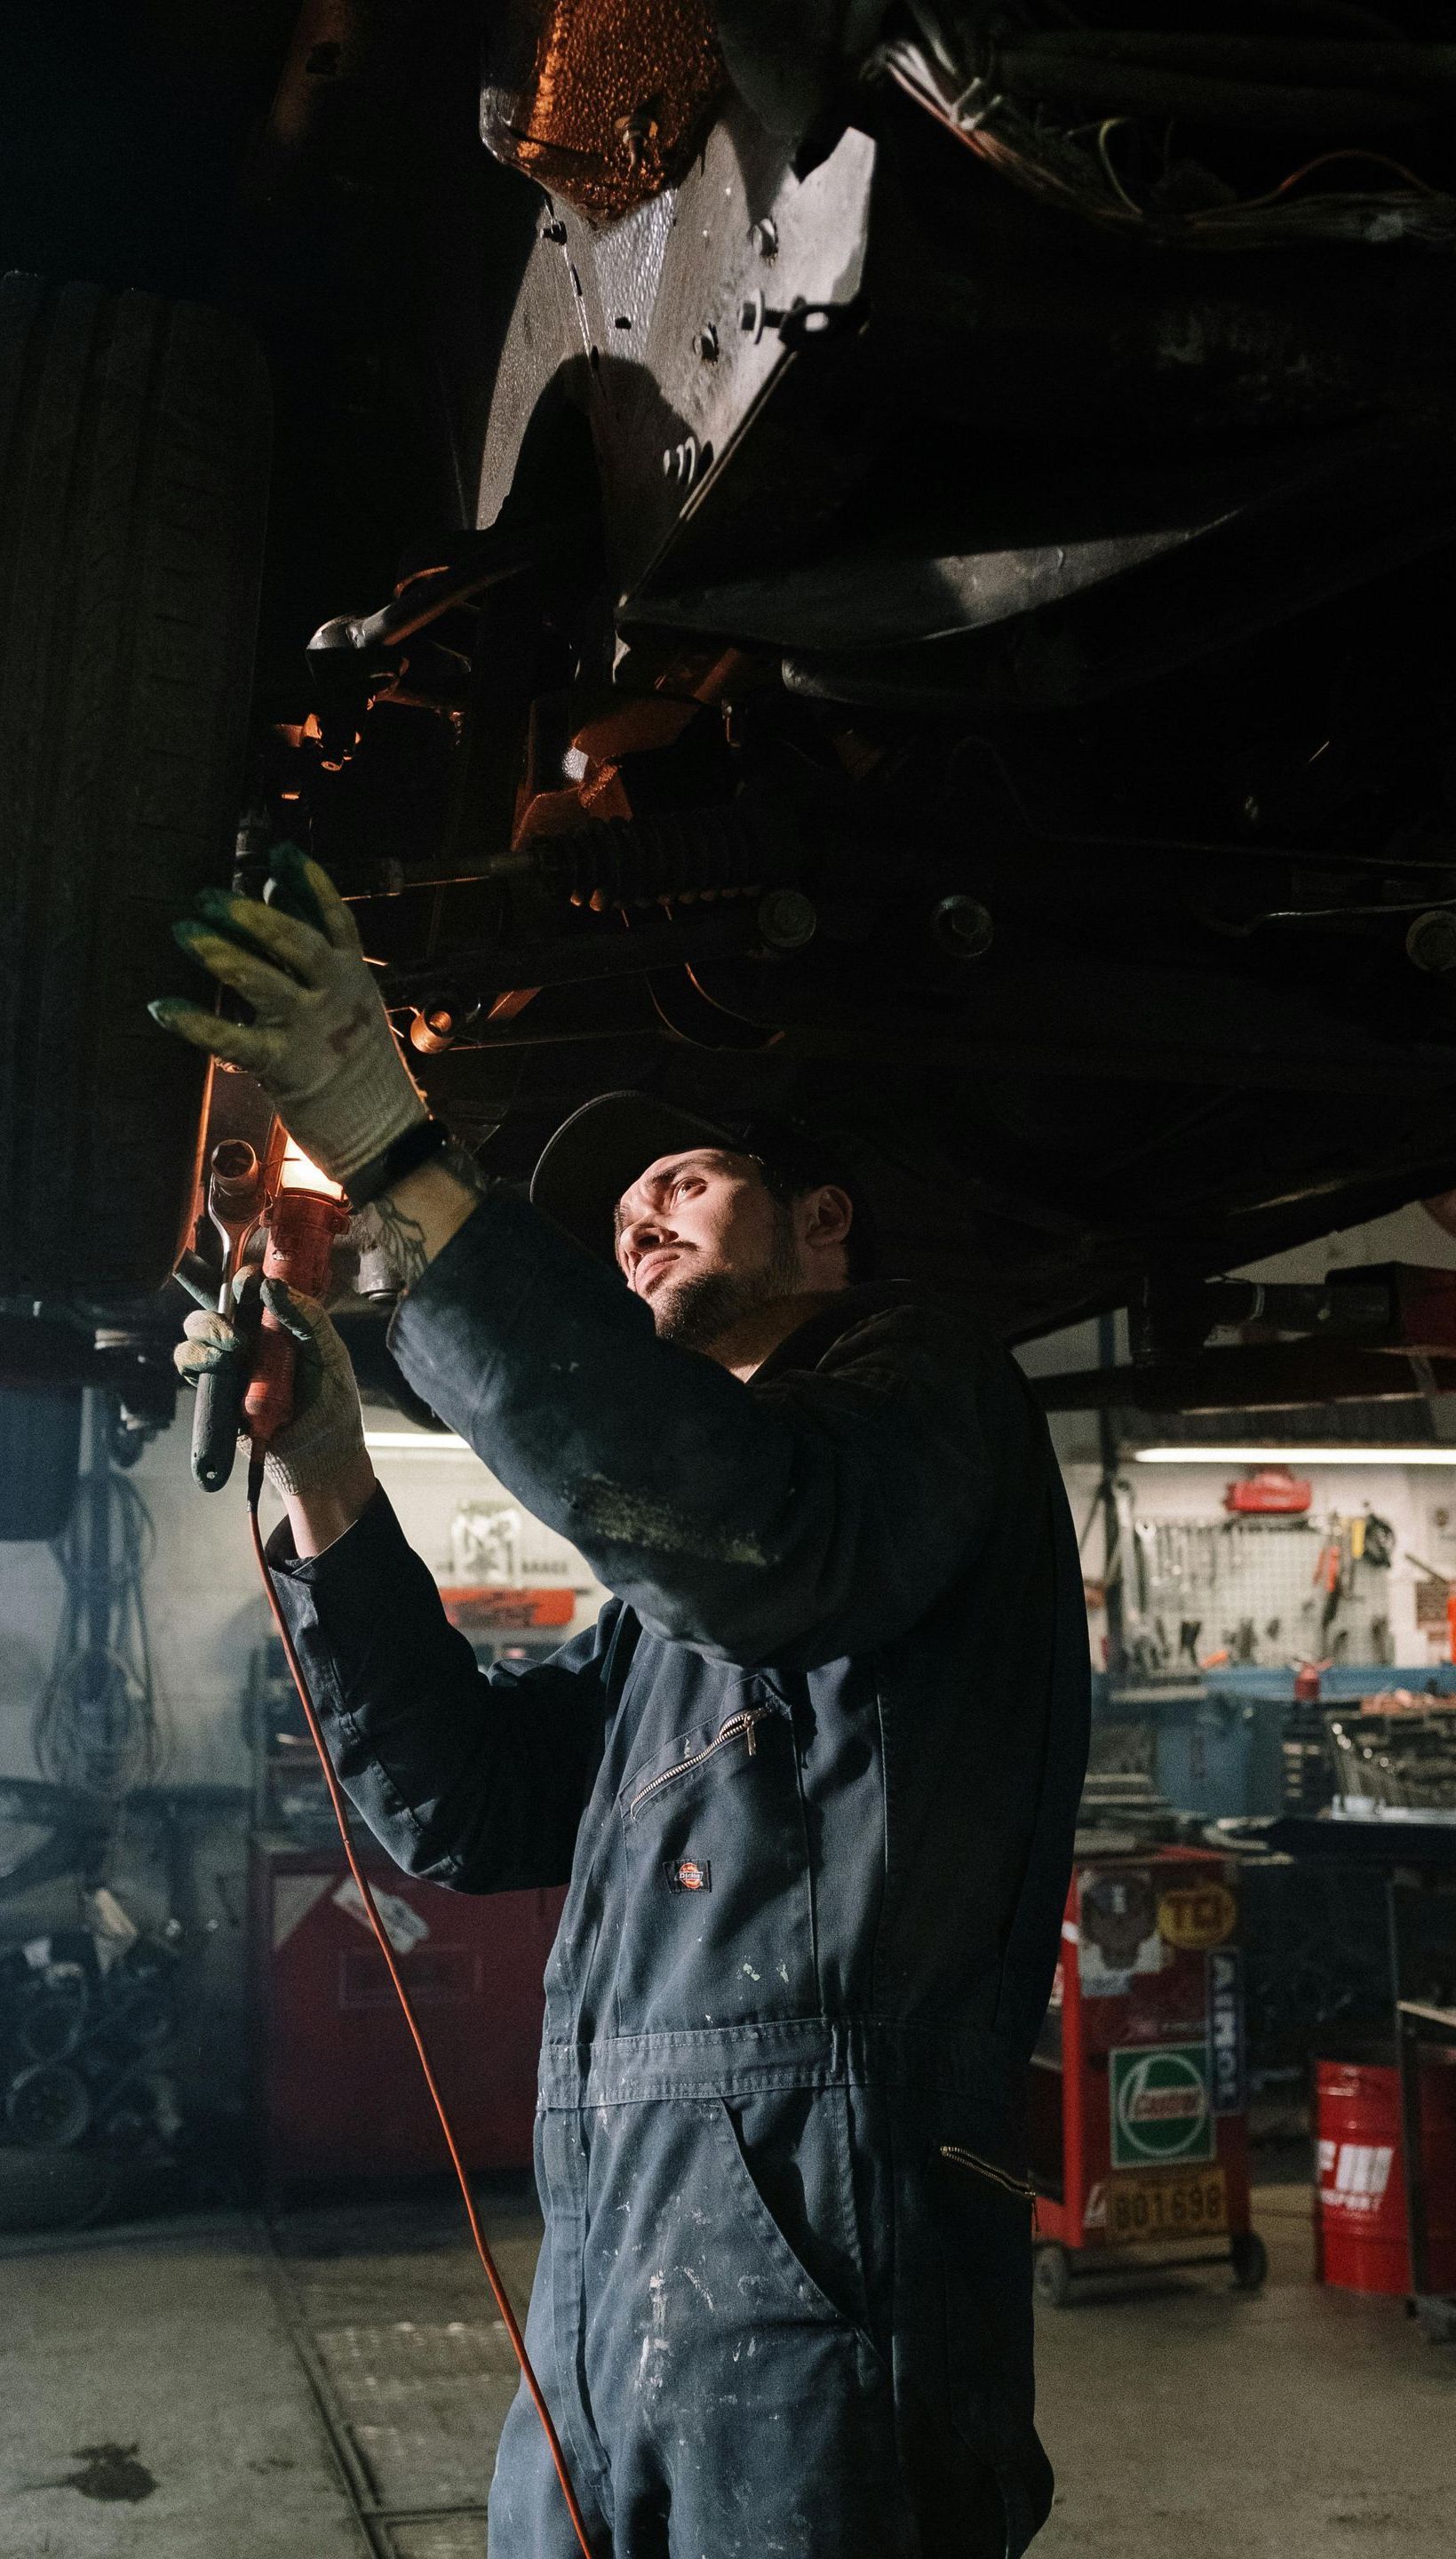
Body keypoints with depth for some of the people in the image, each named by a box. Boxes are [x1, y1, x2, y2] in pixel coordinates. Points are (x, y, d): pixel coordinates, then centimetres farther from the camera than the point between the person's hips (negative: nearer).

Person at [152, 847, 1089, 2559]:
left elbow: (765, 1532, -21)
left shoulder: (925, 1388, 3)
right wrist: (323, 1477, 7)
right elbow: (468, 1809, 16)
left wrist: (402, 1167, -22)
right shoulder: (673, 1599, 26)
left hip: (814, 2236, -7)